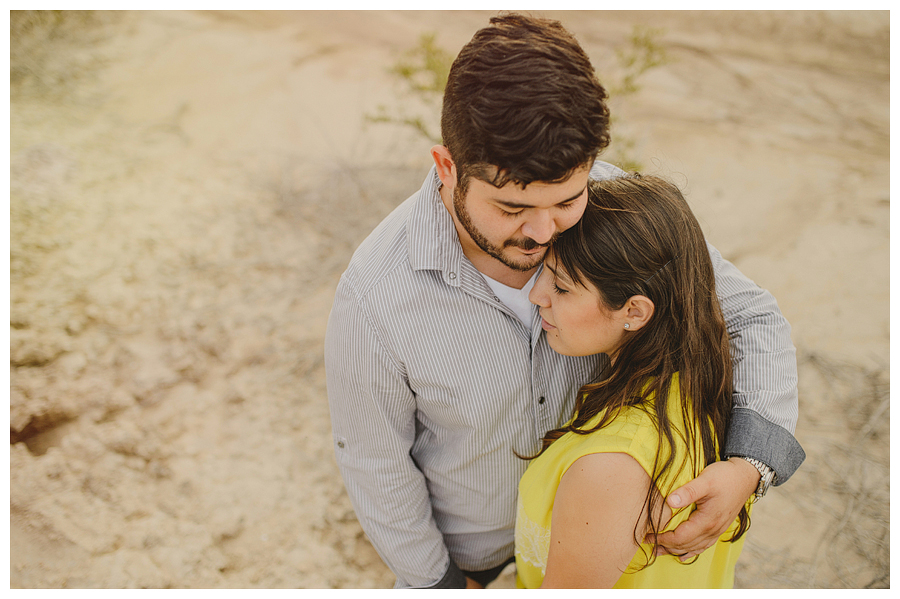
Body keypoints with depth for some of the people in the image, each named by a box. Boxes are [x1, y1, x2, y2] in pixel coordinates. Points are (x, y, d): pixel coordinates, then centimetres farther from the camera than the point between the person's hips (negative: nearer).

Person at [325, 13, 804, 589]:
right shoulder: (374, 299, -41)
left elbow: (753, 317, -21)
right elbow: (374, 457, -23)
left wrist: (748, 466, -39)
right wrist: (434, 577, -7)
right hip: (460, 523, -3)